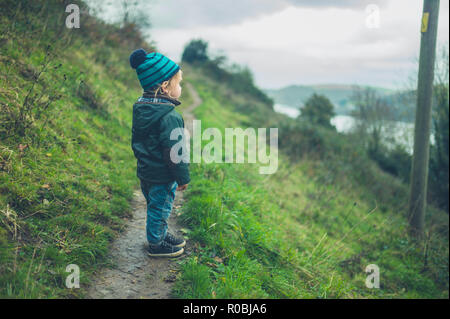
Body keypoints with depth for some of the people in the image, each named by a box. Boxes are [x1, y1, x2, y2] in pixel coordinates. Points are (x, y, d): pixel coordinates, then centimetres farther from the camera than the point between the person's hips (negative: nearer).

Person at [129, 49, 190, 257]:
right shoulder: (169, 117, -27)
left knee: (155, 207, 24)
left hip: (145, 171, 9)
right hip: (162, 177, -9)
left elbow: (135, 141, 13)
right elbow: (174, 152, -24)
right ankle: (156, 245, 25)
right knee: (160, 208, 9)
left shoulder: (140, 108, 2)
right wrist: (183, 178, -13)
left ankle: (160, 235, 42)